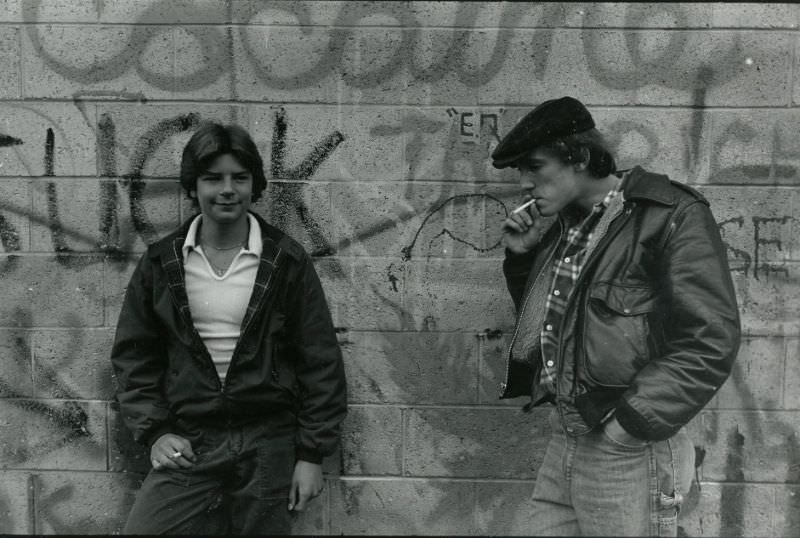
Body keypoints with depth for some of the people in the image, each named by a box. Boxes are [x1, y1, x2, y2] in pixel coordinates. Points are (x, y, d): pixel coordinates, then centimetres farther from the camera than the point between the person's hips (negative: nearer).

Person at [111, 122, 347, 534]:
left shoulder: (287, 262, -3)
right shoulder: (161, 262, 2)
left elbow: (320, 361, -2)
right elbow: (133, 354, 8)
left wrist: (312, 453, -4)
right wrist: (154, 430, -4)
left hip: (269, 445, -1)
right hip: (187, 444, 1)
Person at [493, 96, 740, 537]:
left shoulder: (673, 218, -12)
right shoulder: (564, 224, 10)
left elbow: (710, 344, -17)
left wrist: (627, 425, -18)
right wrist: (522, 257, 4)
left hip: (626, 451, -7)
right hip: (564, 442, 7)